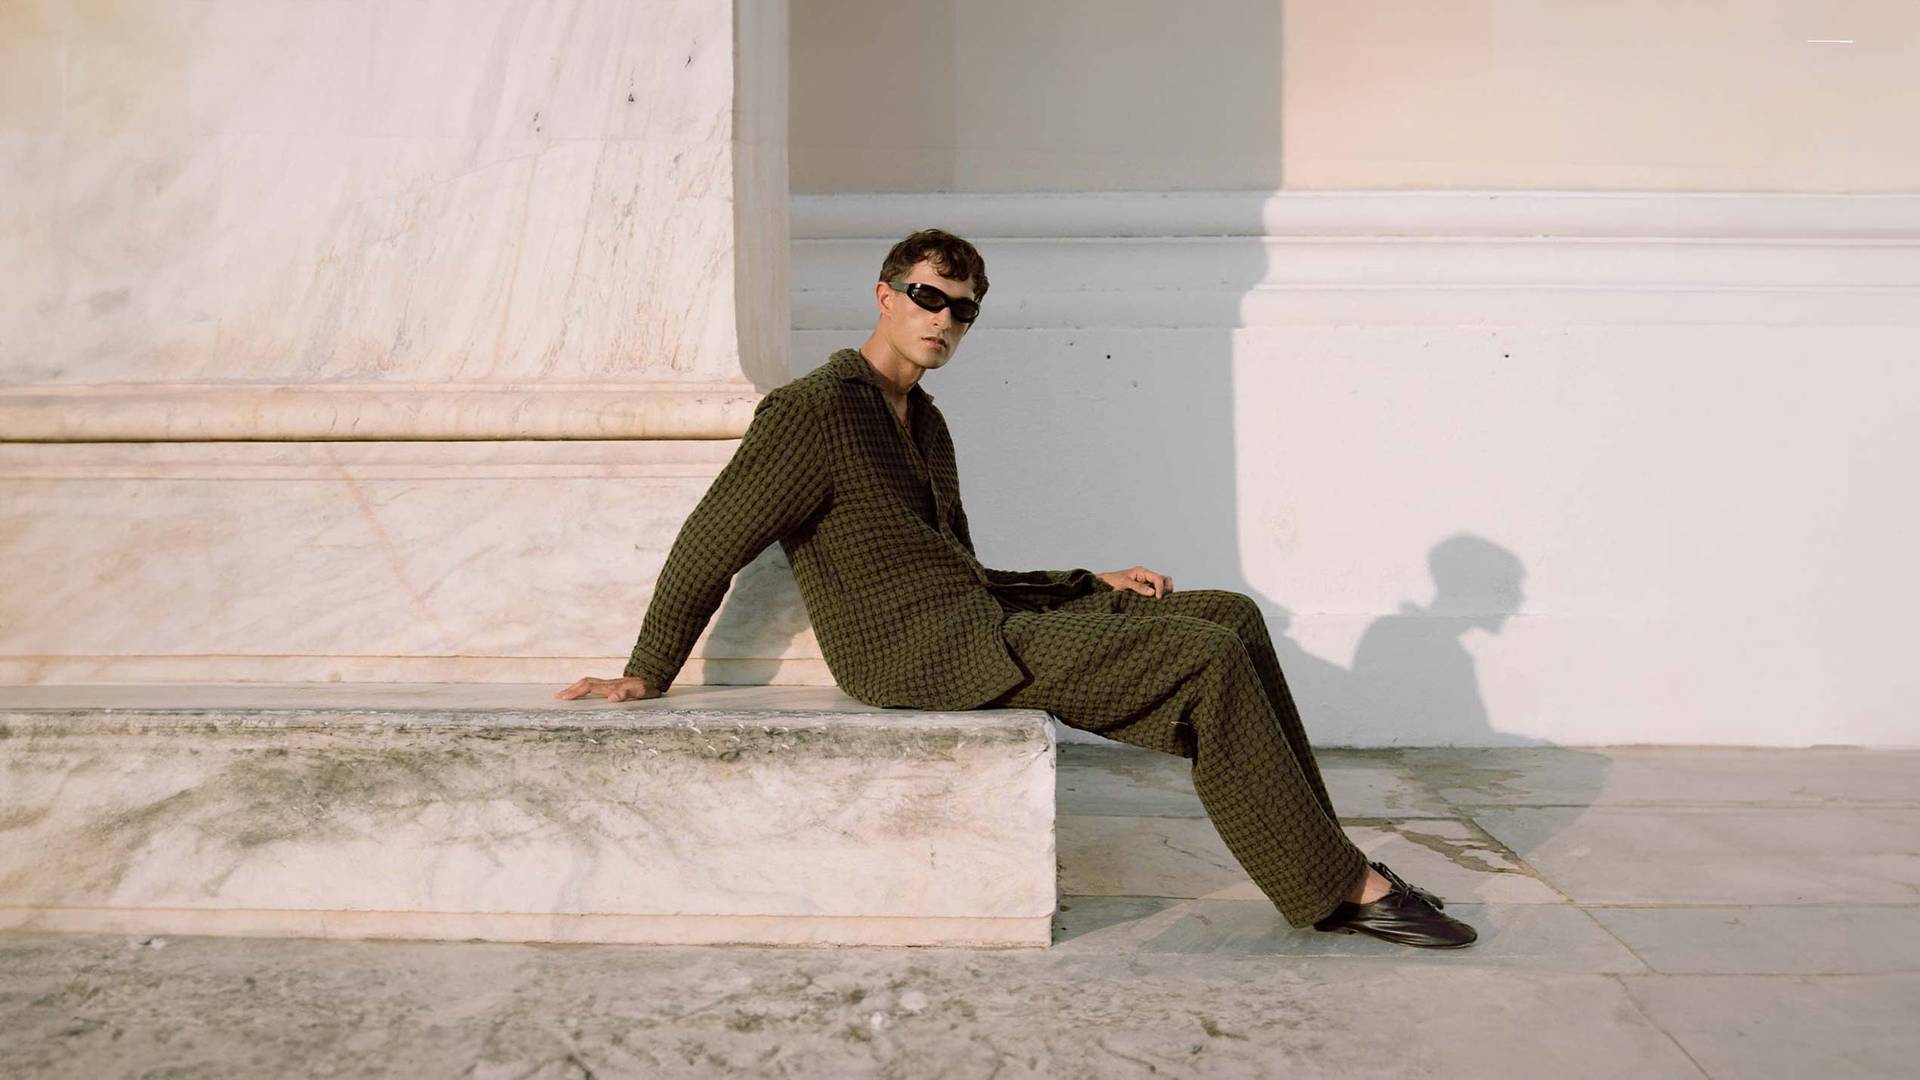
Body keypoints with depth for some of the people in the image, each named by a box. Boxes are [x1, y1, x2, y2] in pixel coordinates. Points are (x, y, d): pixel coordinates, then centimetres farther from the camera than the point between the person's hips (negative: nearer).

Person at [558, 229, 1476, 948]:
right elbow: (707, 547, -5)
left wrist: (1094, 585, 14)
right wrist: (647, 676, 0)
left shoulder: (926, 427, 21)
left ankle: (1319, 856, 1)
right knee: (1209, 660, -16)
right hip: (926, 657, -9)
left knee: (1231, 614, 1)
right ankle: (1339, 889, -8)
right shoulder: (812, 412, -8)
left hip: (986, 628, 10)